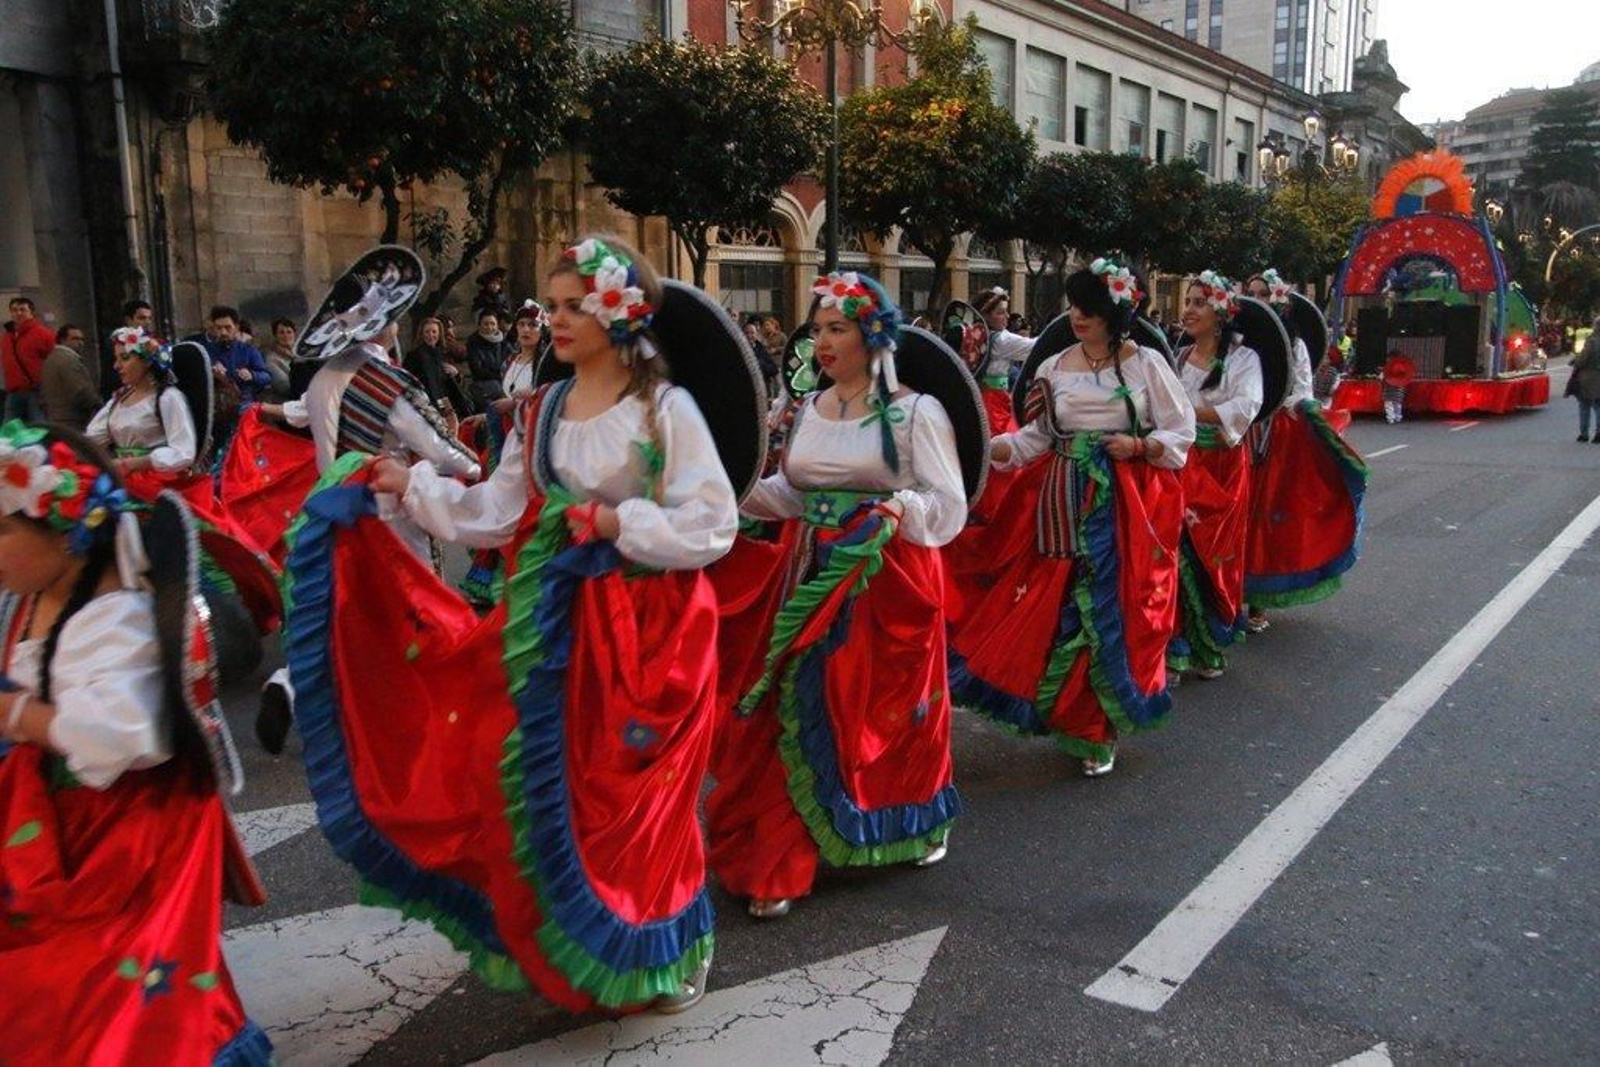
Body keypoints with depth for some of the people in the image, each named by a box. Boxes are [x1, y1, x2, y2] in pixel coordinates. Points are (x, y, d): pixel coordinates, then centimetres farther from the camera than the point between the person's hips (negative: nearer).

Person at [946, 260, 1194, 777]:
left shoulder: (1147, 363, 1)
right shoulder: (1054, 369, 8)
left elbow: (1181, 430, 3)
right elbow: (1035, 439, 6)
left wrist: (1138, 446, -14)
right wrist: (984, 447, -8)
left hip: (1126, 506, -2)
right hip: (1065, 503, 3)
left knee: (1112, 607, -1)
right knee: (1059, 607, 1)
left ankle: (1101, 727, 15)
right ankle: (1071, 712, 20)